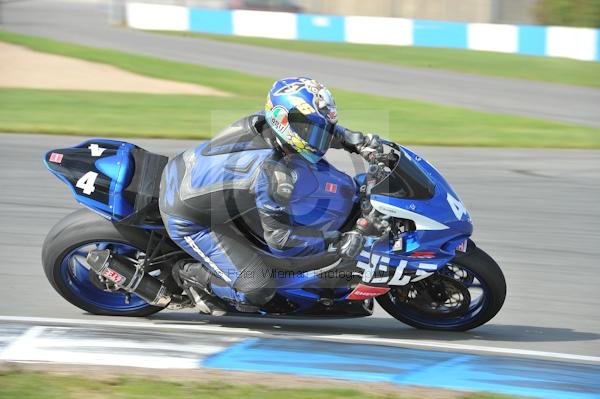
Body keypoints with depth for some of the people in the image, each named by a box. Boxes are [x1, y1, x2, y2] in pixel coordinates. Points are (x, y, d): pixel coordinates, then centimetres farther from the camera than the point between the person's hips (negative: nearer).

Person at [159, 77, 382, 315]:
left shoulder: (262, 121, -11)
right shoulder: (274, 174, -33)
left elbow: (317, 129, 10)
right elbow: (278, 237, -25)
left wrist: (359, 141, 0)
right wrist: (336, 243, -23)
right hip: (188, 221, -8)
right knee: (257, 290, -11)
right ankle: (189, 274, 12)